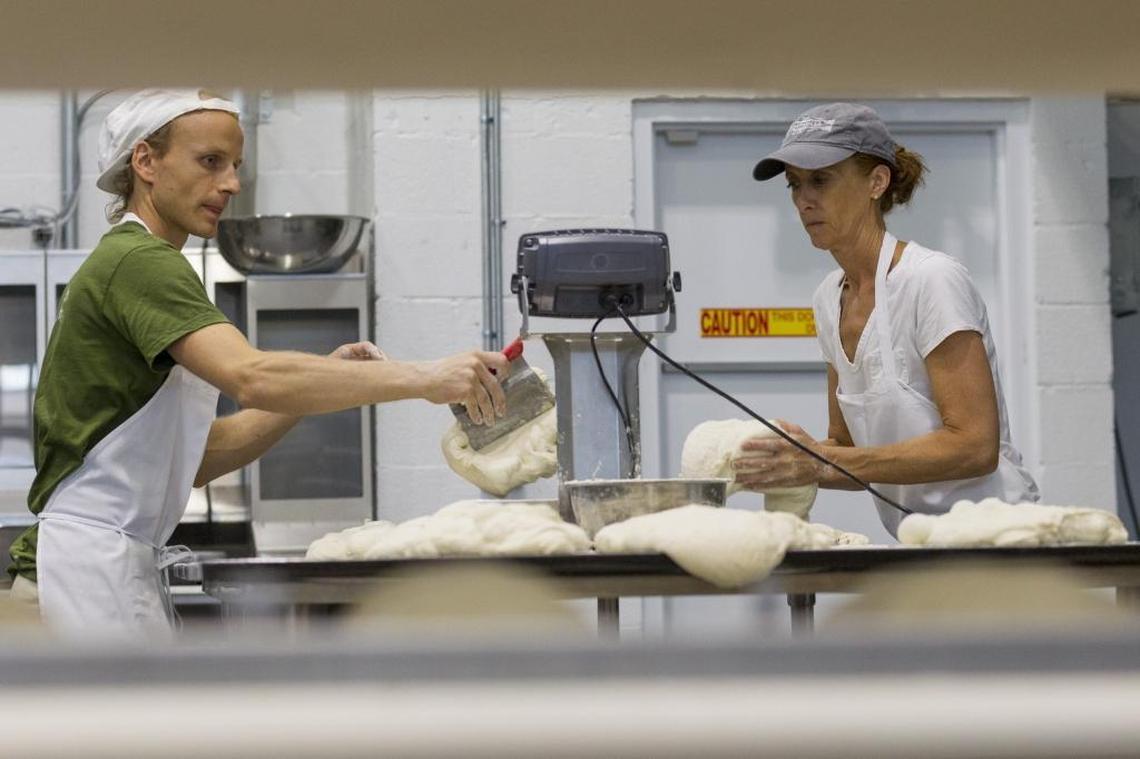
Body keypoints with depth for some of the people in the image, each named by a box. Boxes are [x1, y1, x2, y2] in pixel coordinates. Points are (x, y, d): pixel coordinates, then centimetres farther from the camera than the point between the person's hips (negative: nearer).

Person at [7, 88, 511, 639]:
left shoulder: (128, 262, 21)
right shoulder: (138, 262, -11)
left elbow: (194, 459, 17)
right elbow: (252, 377, -27)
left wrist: (323, 379, 6)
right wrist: (424, 378, -29)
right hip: (93, 570, -10)